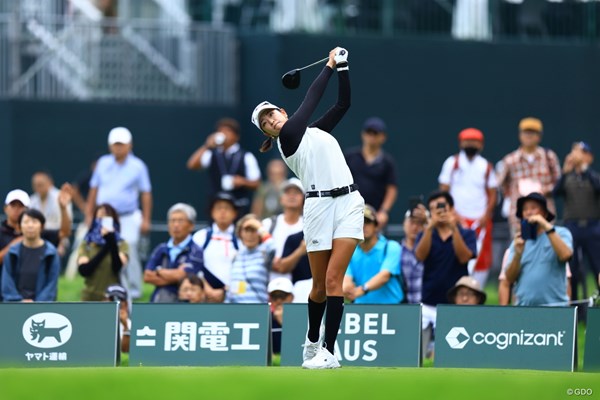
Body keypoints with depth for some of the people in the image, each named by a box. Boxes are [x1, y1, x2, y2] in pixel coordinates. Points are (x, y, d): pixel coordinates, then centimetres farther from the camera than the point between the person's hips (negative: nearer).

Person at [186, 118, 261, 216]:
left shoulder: (246, 157, 1)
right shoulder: (212, 155, 6)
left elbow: (256, 184, 1)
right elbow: (192, 165, -8)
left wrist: (243, 182, -21)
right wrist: (206, 146, -16)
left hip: (239, 208, -2)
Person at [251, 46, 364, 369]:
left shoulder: (314, 131, 19)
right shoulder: (287, 136, 1)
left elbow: (343, 103, 18)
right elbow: (312, 99, 0)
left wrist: (343, 67, 10)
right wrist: (330, 66, 9)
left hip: (349, 202, 3)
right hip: (320, 206, -3)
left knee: (333, 279, -8)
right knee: (320, 285, 2)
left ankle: (328, 351, -12)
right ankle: (313, 342, 27)